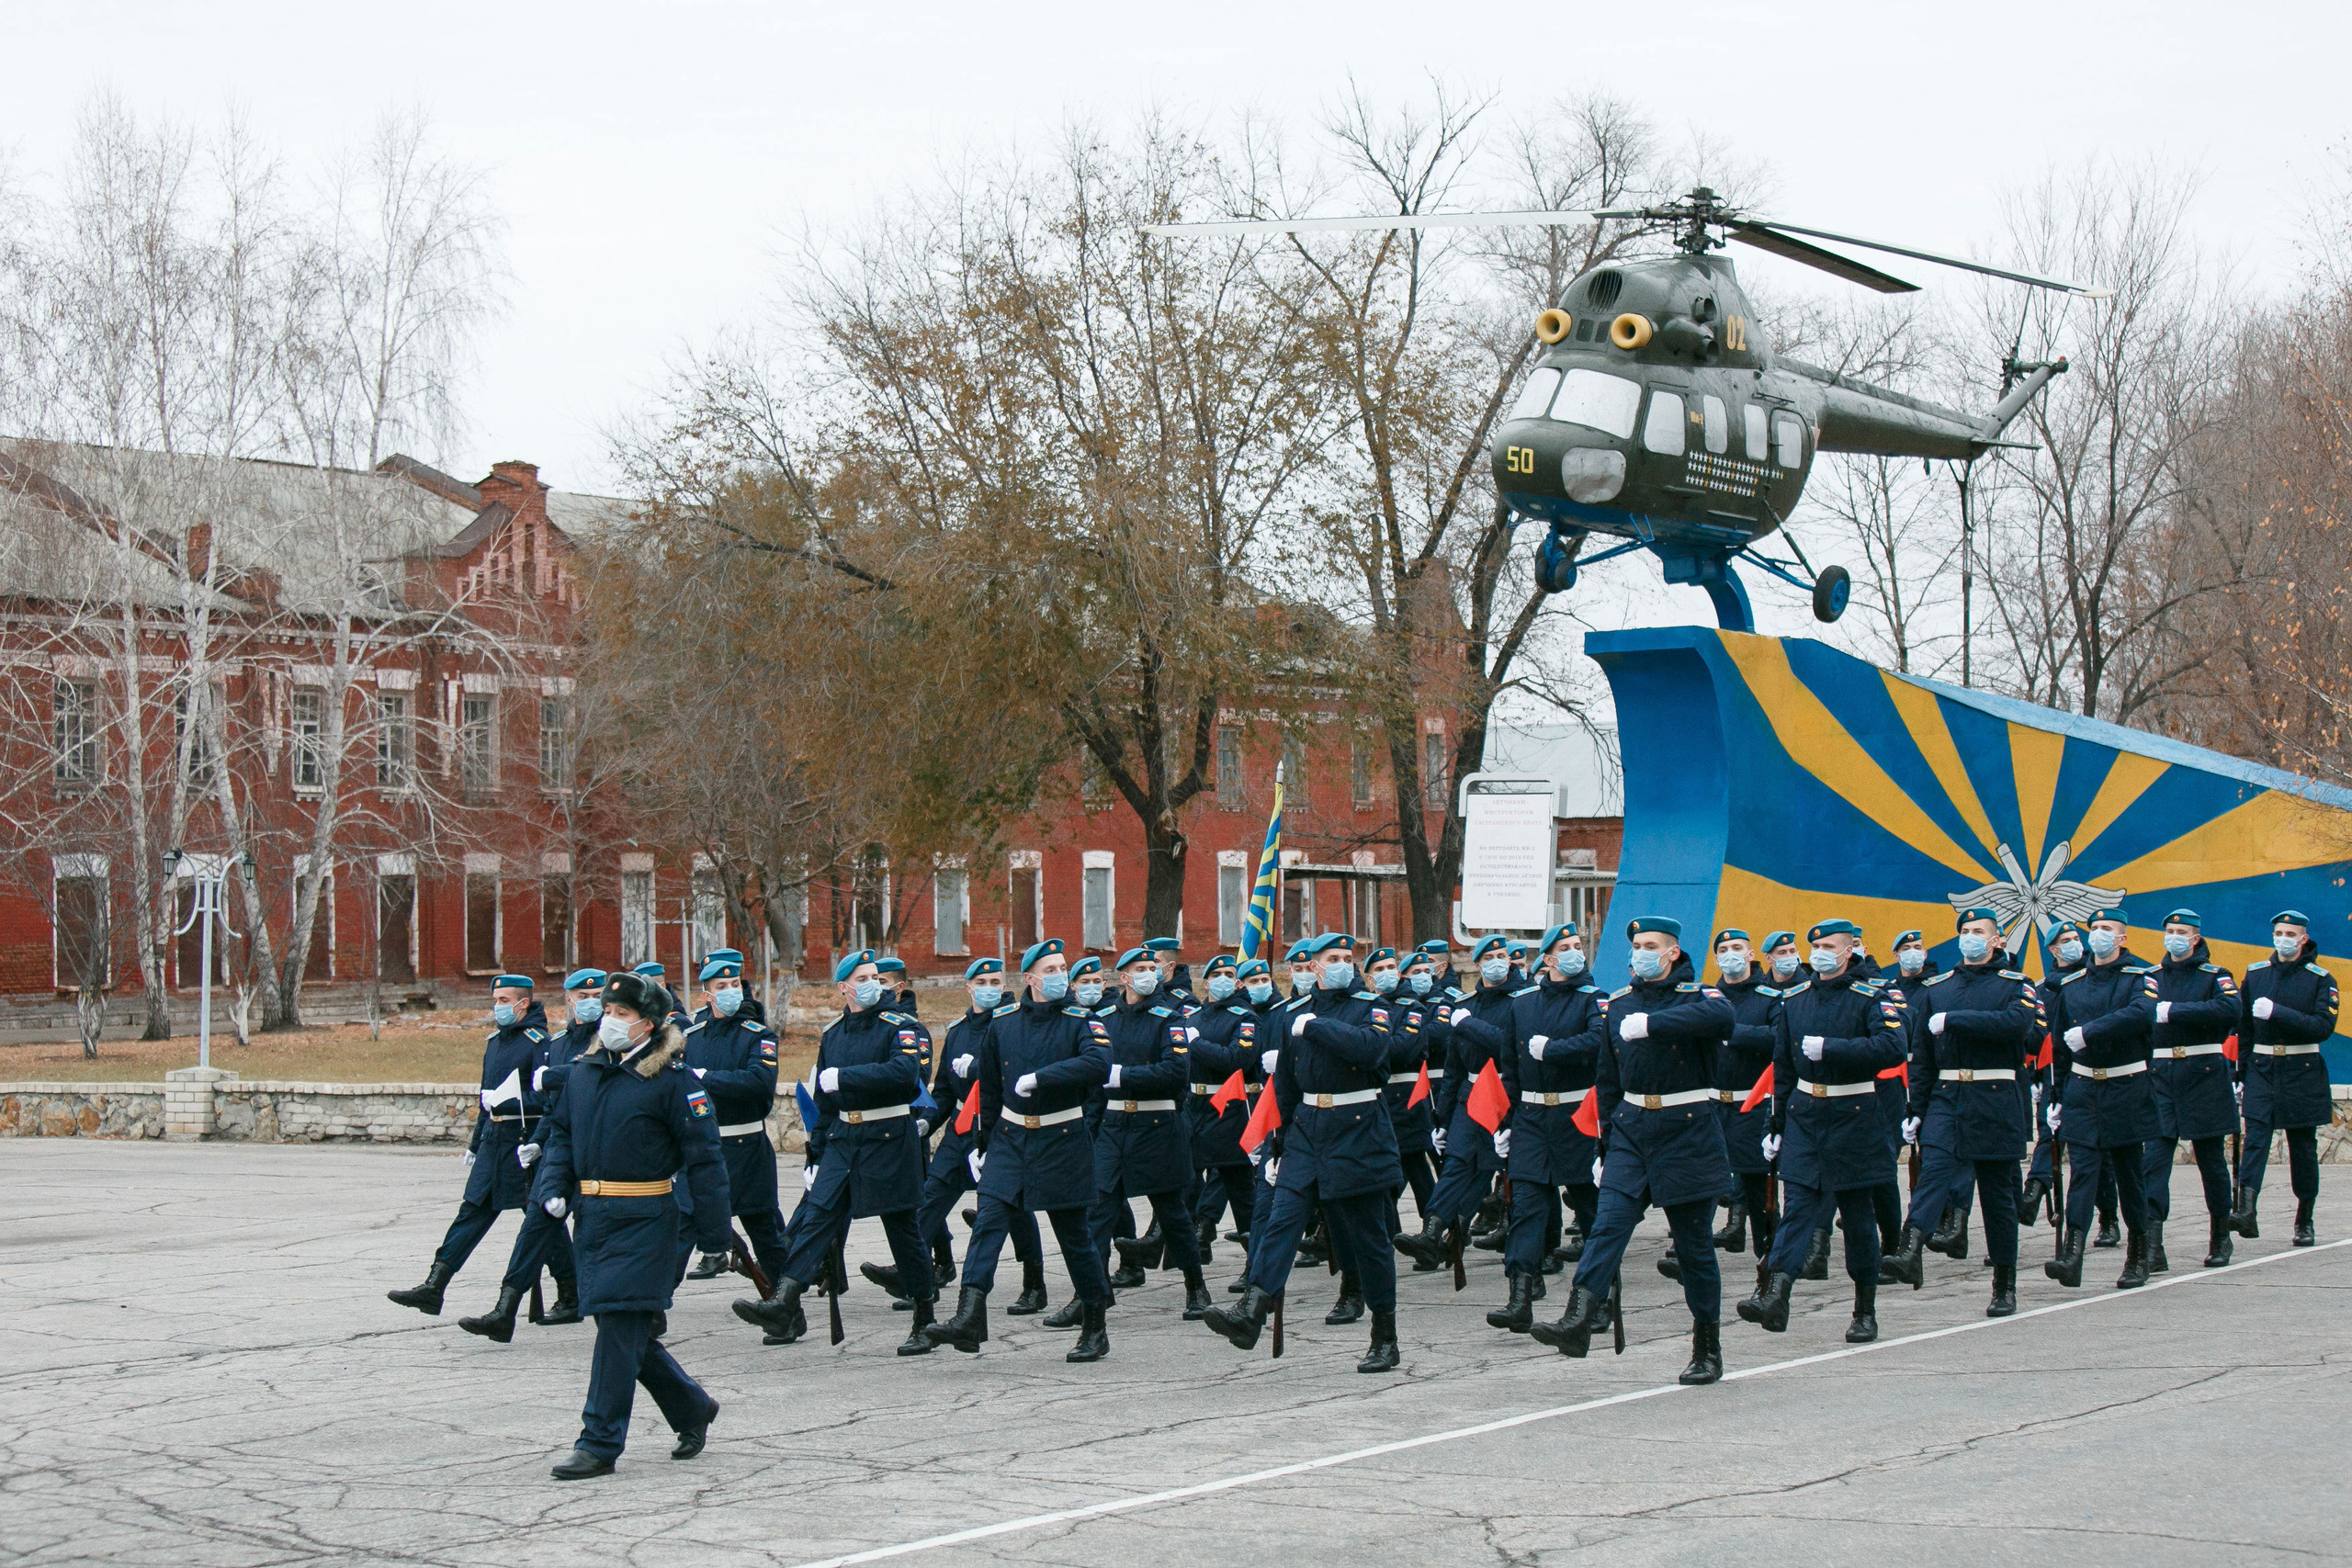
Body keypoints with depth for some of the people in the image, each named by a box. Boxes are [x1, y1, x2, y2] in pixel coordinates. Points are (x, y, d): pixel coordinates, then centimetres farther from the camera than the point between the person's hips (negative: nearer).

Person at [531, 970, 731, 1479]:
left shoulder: (671, 1078, -9)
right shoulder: (585, 1071, 11)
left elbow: (703, 1155, -8)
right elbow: (561, 1132, 20)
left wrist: (714, 1229, -9)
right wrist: (553, 1188, 3)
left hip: (645, 1219, -7)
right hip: (594, 1213, 7)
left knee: (620, 1321, -9)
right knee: (627, 1329, 12)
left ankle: (600, 1444, -5)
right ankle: (692, 1408, 30)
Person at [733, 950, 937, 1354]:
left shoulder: (901, 1027, -5)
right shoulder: (832, 1034, 13)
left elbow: (903, 1072, -25)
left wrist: (843, 1076, -23)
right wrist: (815, 1153, 19)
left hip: (889, 1139, -5)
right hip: (842, 1139, 5)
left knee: (902, 1227, 1)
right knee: (816, 1214, -10)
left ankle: (924, 1323, 12)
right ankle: (783, 1303, -21)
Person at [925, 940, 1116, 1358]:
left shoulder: (1081, 1021, -5)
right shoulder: (1003, 1022, 4)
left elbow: (1099, 1064, -26)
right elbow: (989, 1086, 15)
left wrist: (1038, 1078, -29)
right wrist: (984, 1144, 18)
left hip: (1062, 1141, -3)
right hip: (1010, 1137, 3)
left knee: (1074, 1234, 4)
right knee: (989, 1220, -13)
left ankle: (1095, 1330, 17)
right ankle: (970, 1317, -20)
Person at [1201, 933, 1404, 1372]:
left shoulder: (1372, 1006, -2)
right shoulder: (1295, 1014, 12)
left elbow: (1368, 1047, -25)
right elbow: (1284, 1085, 18)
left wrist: (1315, 1026, -20)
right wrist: (1277, 1143, 18)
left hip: (1358, 1133, -4)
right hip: (1306, 1131, 4)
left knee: (1367, 1238, 2)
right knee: (1281, 1220, -12)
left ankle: (1386, 1341, 11)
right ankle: (1250, 1312, -24)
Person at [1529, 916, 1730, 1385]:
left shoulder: (1697, 996, -4)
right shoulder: (1619, 1005, 11)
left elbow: (1720, 1017, -31)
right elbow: (1608, 1079, 19)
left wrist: (1650, 1024, -37)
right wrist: (1604, 1143, 16)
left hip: (1688, 1133, -4)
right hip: (1631, 1130, 4)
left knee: (1694, 1245, 4)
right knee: (1608, 1223, -14)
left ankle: (1708, 1350, 15)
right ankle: (1578, 1321, -28)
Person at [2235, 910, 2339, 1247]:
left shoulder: (2320, 979, -2)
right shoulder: (2255, 973, 7)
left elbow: (2324, 1026, -14)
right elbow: (2243, 1023, 14)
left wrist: (2277, 1013, -22)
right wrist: (2243, 1066, 9)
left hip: (2302, 1071, -1)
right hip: (2261, 1068, 1)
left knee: (2303, 1147, 6)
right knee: (2255, 1137, -15)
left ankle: (2305, 1222, 16)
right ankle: (2246, 1212, -30)